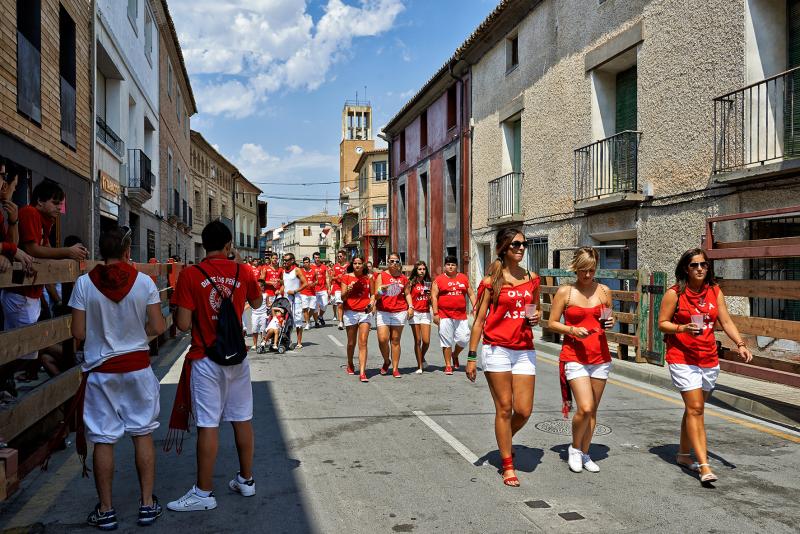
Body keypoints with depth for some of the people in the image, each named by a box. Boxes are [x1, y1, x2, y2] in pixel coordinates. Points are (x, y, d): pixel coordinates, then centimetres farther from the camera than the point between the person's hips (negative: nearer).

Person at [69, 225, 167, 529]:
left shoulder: (84, 283, -8)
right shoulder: (144, 282, -7)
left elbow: (78, 333, -7)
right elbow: (158, 327, -6)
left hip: (101, 370, 0)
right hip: (138, 367, 1)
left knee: (103, 440, 7)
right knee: (143, 434, 12)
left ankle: (106, 511, 16)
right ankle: (147, 504, 17)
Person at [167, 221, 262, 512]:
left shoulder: (190, 275, -10)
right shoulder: (243, 271, 1)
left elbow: (183, 324, -13)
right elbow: (257, 303, 20)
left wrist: (177, 307, 9)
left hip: (205, 359, -4)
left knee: (208, 425, -1)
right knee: (242, 419, 13)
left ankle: (204, 492, 7)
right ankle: (246, 480, 25)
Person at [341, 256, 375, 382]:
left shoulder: (368, 277, 6)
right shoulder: (347, 277, 2)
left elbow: (372, 294, 16)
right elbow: (343, 297, -1)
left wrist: (372, 303, -4)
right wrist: (348, 290, -21)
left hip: (365, 312, 0)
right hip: (350, 312, 0)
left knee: (363, 343, -8)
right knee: (351, 343, 9)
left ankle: (362, 373, -12)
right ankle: (350, 365, 35)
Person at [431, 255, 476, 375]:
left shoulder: (464, 278, 13)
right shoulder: (439, 280, 3)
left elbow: (471, 294, 14)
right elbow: (434, 296, -1)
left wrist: (475, 308, 3)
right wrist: (435, 313, -8)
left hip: (461, 316, 3)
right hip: (445, 316, -3)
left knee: (464, 339, -1)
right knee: (446, 341, 0)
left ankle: (455, 355, 29)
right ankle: (448, 365, 11)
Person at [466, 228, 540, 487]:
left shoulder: (531, 278, 11)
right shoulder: (492, 281, -1)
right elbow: (479, 320, -1)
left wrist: (536, 318, 0)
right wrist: (472, 356, -5)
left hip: (524, 351, 4)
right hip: (497, 349, -4)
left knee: (524, 410, 0)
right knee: (504, 408, 0)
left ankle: (505, 440, 32)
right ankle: (508, 466, 13)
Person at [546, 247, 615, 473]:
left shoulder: (604, 291, 7)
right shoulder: (565, 292, -3)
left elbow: (607, 321, 17)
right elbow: (552, 323, -1)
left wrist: (610, 324, -6)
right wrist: (572, 330, -17)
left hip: (600, 357, 4)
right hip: (574, 357, -4)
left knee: (592, 410, 9)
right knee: (585, 408, -14)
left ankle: (584, 454, 24)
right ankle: (574, 448, 11)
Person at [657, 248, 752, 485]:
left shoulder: (715, 291, 6)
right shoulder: (675, 293, -7)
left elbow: (726, 321, 4)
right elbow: (662, 323, -4)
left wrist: (740, 344, -10)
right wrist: (682, 328, -22)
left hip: (709, 359, 5)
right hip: (682, 358, -5)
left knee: (694, 409, 14)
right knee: (695, 408, -11)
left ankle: (684, 455, 30)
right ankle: (704, 465, -12)